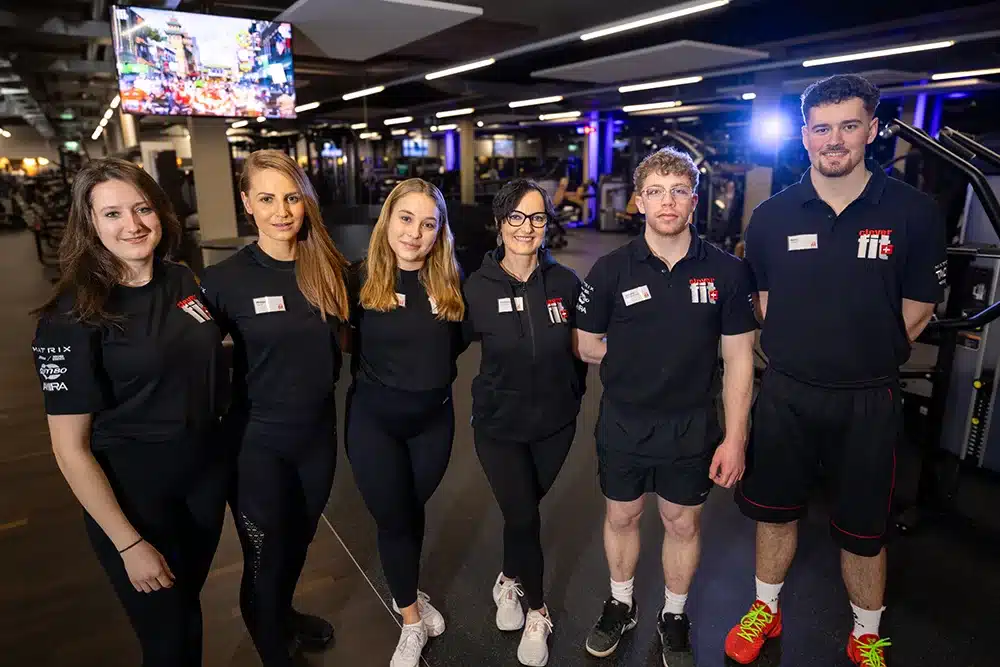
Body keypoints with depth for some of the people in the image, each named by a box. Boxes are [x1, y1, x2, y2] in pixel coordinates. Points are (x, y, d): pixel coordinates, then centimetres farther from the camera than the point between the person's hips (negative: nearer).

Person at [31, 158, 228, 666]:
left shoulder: (183, 282, -2)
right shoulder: (72, 317, -19)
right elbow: (70, 447, -17)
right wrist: (129, 544, -16)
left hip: (206, 473, 5)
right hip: (133, 495, -5)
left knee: (190, 602, 25)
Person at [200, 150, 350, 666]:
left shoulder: (330, 269, -3)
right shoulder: (224, 279, -15)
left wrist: (323, 377, -1)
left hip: (318, 431, 4)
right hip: (257, 439, -4)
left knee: (299, 539, 24)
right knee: (266, 557, 10)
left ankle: (283, 614, 54)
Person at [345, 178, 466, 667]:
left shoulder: (450, 281, -5)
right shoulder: (361, 278, -11)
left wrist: (430, 368, -4)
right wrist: (376, 375, -8)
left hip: (434, 418, 2)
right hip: (374, 420, -2)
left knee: (412, 511, 19)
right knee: (393, 519, 9)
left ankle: (406, 593, 45)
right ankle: (411, 621, 31)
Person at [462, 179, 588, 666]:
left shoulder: (565, 282, -8)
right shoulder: (478, 287, -13)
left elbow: (579, 347, 5)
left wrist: (574, 394, 9)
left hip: (555, 424, 2)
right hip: (499, 425, -2)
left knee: (524, 510, 18)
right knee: (523, 517, 0)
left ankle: (509, 580, 47)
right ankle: (536, 611, 27)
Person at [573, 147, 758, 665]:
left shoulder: (726, 272, -8)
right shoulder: (611, 270, -8)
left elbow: (738, 361, -5)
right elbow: (587, 347, 1)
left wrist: (734, 438, -7)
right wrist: (634, 361, -2)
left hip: (692, 428, 0)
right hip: (623, 425, 1)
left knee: (682, 524, 16)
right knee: (621, 517, 18)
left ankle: (674, 617, 42)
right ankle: (621, 604, 43)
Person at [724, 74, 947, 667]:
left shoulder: (914, 212, -7)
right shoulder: (773, 216, -2)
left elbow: (917, 310, 1)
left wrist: (866, 361, 5)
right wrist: (802, 356, 5)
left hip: (868, 400, -1)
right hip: (787, 392, 2)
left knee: (863, 529, 12)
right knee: (776, 510, 16)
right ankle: (767, 610, 39)